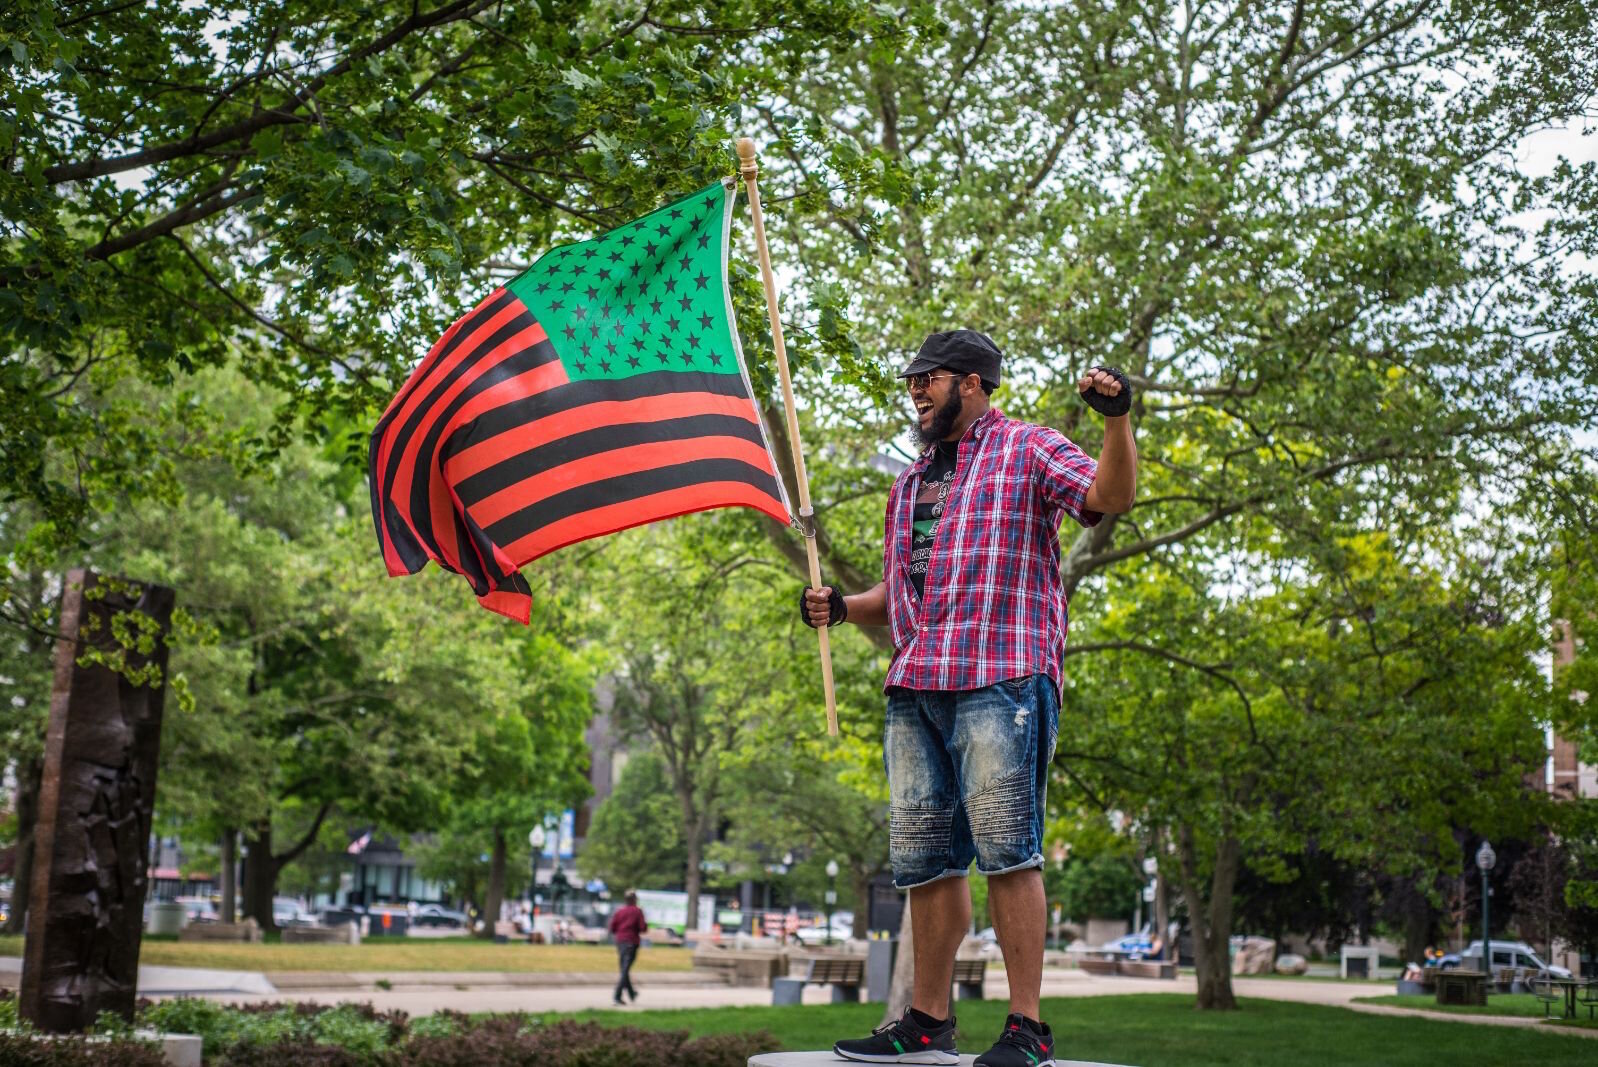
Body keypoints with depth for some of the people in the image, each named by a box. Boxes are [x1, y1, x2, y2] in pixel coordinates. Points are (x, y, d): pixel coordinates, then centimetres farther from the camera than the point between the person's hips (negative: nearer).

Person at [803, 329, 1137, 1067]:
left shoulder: (1027, 449, 7)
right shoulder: (911, 482, 27)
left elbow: (1109, 495, -9)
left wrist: (1116, 419, -26)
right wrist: (841, 607, 11)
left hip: (1000, 678, -7)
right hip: (915, 687, 7)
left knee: (1007, 849, -12)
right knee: (924, 858, 7)